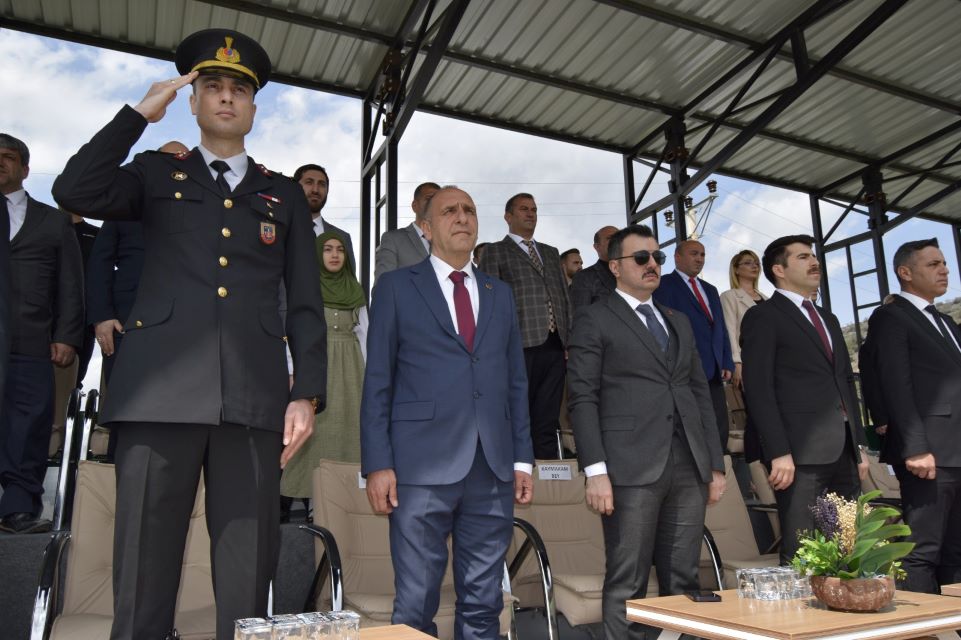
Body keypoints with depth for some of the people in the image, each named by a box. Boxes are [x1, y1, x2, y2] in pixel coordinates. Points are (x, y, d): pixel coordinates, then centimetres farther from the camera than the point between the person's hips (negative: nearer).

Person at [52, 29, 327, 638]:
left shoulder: (285, 195, 19)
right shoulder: (157, 173, 20)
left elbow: (306, 305, 13)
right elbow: (76, 192, -1)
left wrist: (307, 393, 1)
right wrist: (140, 113, 6)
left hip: (254, 399, 1)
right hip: (161, 392, 0)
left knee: (248, 585, 2)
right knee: (143, 581, 0)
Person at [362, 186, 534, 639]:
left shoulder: (501, 293, 16)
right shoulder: (396, 287, 6)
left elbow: (516, 381, 15)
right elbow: (377, 381, 1)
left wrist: (522, 459, 9)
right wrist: (377, 464, -6)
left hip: (493, 470, 4)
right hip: (422, 466, -3)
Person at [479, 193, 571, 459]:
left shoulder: (551, 253, 25)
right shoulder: (495, 252, 8)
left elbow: (564, 295, 22)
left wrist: (571, 338, 11)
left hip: (554, 347, 5)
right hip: (521, 346, -5)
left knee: (547, 424, 7)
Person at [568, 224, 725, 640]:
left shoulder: (679, 322, 22)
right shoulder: (595, 319, 3)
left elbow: (701, 394, 20)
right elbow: (583, 398, -5)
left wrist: (716, 464, 14)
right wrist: (595, 470, -14)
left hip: (689, 467, 6)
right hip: (632, 469, -6)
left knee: (683, 582, 9)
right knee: (627, 585, -2)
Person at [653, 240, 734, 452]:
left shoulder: (710, 289, 23)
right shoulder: (664, 285, -1)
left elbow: (721, 328, 22)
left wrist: (727, 363, 10)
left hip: (714, 374, 7)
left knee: (719, 433, 6)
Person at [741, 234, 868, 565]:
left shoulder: (828, 319, 23)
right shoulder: (762, 317, -2)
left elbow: (847, 383, 23)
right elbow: (758, 388, -11)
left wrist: (859, 444, 16)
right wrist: (778, 453, -18)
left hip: (843, 452, 8)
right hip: (800, 453, -7)